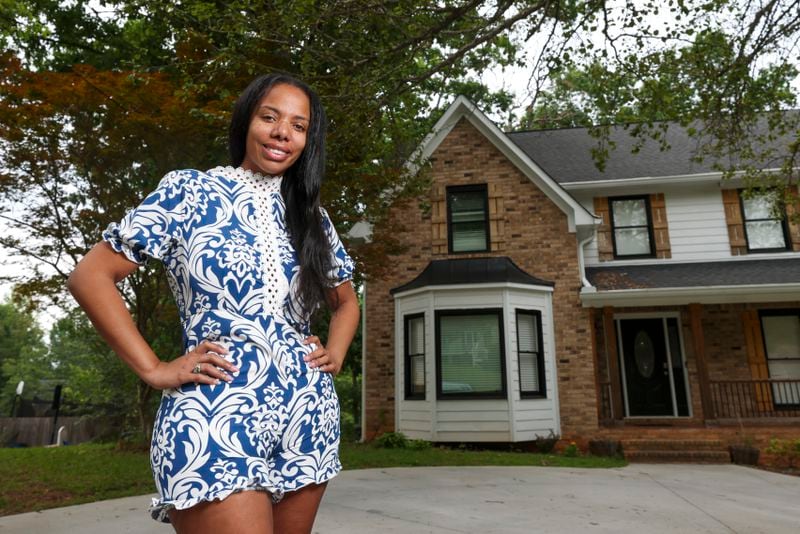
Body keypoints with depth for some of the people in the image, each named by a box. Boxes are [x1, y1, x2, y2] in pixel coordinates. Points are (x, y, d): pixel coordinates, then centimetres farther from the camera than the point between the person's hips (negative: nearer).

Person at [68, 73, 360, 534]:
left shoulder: (312, 217, 12)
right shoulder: (189, 191, 0)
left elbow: (346, 301, 24)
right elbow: (90, 276, -2)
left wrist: (335, 355, 6)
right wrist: (154, 369, -8)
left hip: (308, 418, 5)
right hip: (215, 419, -5)